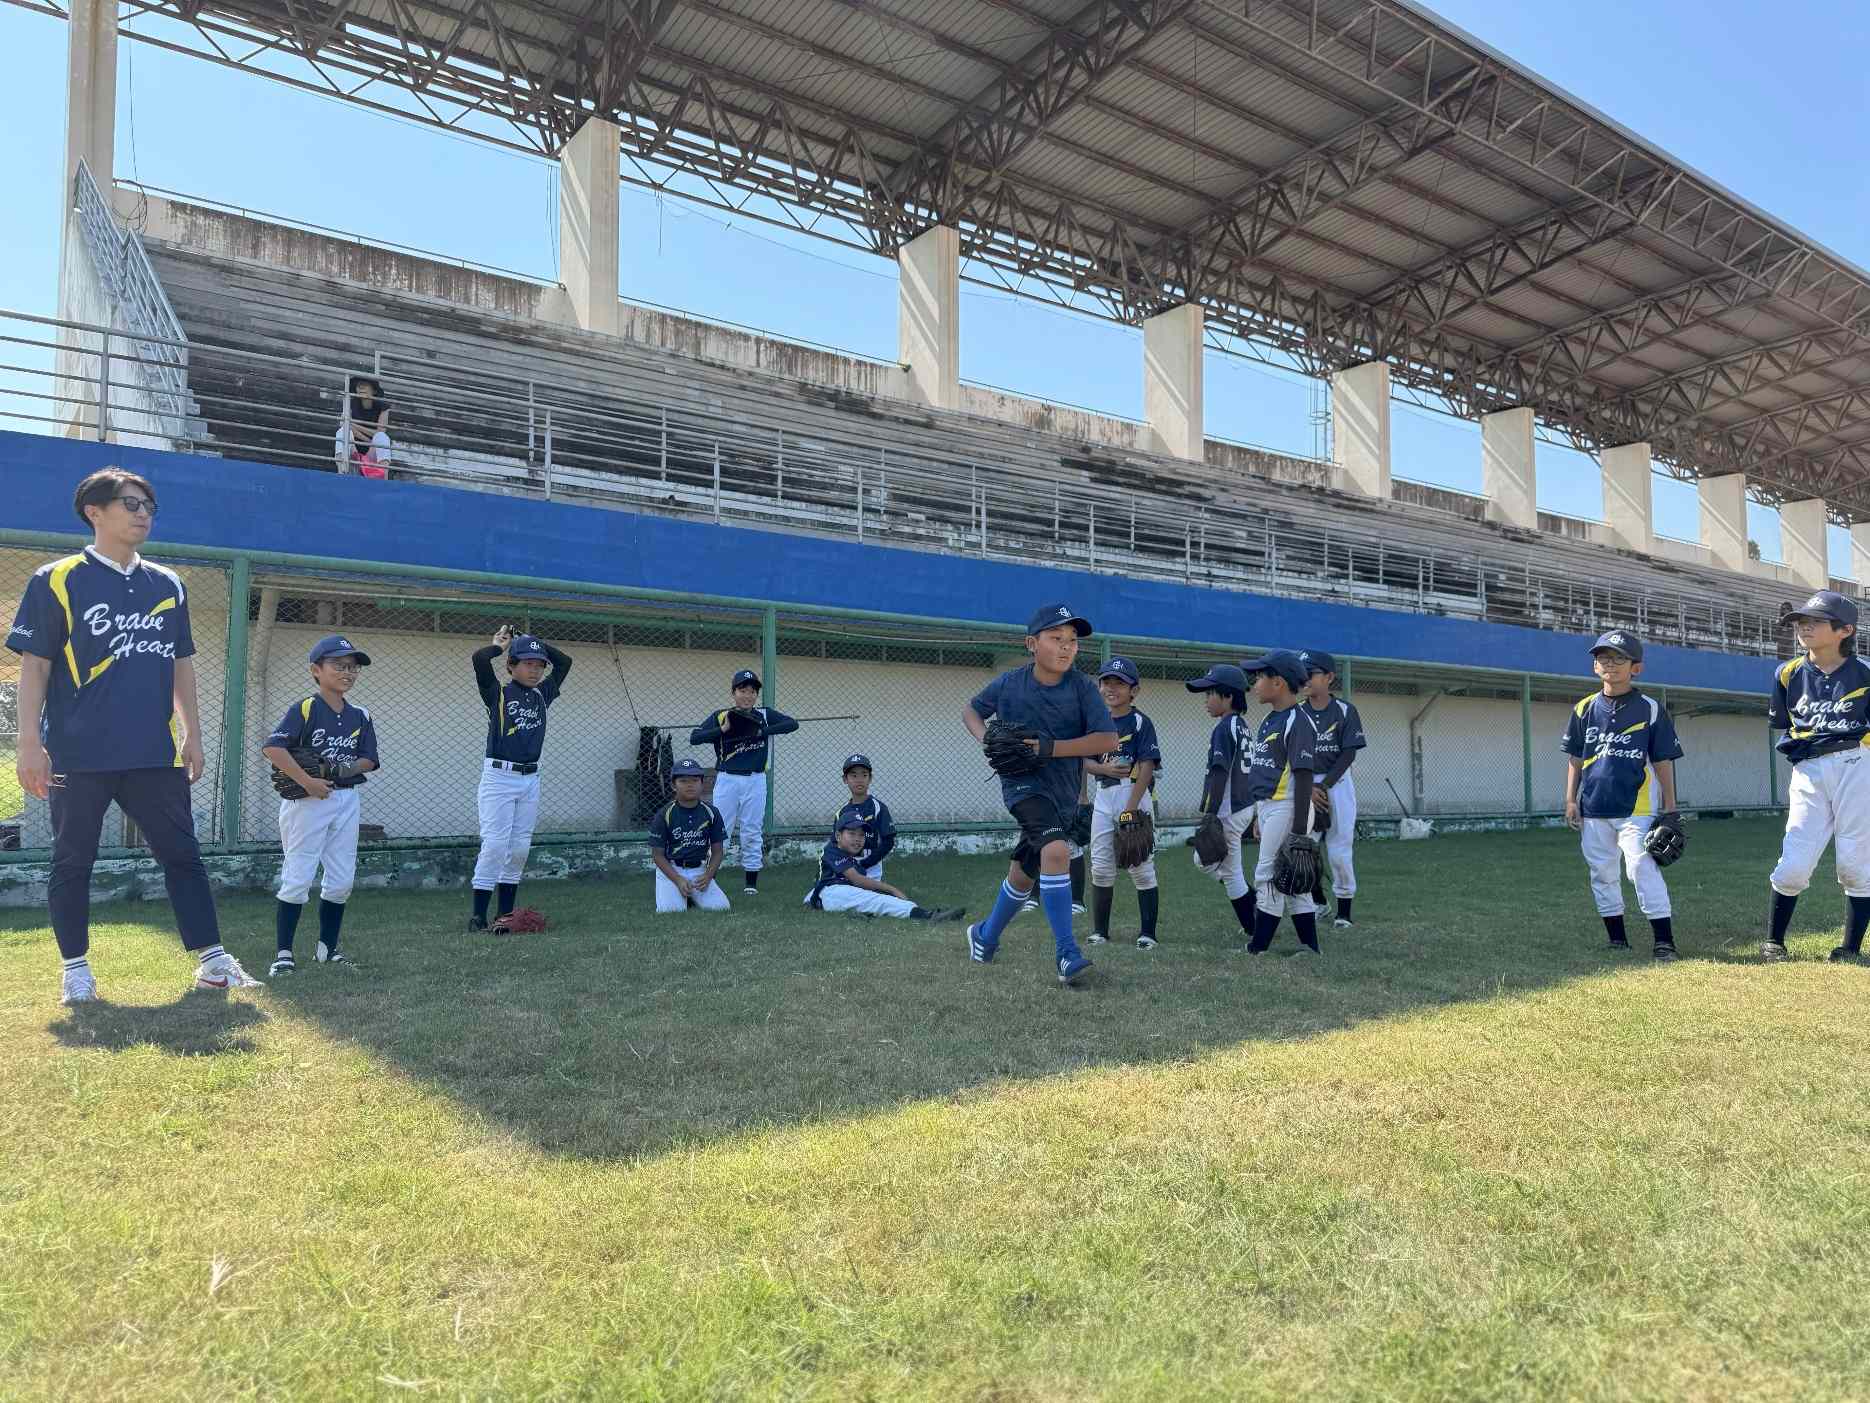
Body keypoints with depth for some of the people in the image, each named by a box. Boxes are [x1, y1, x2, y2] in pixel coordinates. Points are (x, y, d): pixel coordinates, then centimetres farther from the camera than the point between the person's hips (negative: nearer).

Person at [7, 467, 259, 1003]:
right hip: (79, 755, -3)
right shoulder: (56, 581, -1)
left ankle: (211, 960, 8)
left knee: (183, 855, 4)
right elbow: (34, 665, -3)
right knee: (73, 862, 7)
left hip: (156, 755, 4)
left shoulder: (168, 585, 12)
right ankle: (76, 968, 19)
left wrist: (192, 736, 12)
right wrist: (30, 744, -10)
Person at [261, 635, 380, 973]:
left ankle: (328, 948, 23)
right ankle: (283, 953, 6)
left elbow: (369, 758, 10)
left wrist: (351, 767, -11)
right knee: (297, 879, -3)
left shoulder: (360, 716, 8)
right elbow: (272, 748, -19)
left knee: (342, 880, 9)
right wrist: (307, 781, -22)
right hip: (307, 802, -6)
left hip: (346, 801, 6)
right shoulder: (304, 709, -10)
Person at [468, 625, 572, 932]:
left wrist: (534, 641, 14)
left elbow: (564, 661, 19)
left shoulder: (542, 695, 13)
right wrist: (500, 644, 3)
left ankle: (506, 914, 13)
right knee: (494, 845, -9)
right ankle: (478, 915, -4)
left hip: (530, 780, 6)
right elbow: (479, 658, -16)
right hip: (498, 777, -5)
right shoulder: (498, 693, -2)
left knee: (519, 848, 6)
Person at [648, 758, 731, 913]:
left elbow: (717, 850, 5)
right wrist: (678, 880, -17)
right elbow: (658, 854, -5)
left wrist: (708, 876, -12)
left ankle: (692, 896, 14)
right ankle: (681, 895, 10)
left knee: (719, 906, -17)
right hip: (670, 869, -2)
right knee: (670, 910, -26)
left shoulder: (711, 813, -1)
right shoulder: (664, 814, -8)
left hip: (699, 870, 2)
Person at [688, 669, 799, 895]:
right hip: (727, 780, -1)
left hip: (755, 781, 1)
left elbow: (792, 723, -8)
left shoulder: (764, 715, 4)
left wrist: (763, 731, -18)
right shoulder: (720, 717, 1)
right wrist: (722, 730, -18)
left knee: (752, 833, 6)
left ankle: (751, 883, 14)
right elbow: (694, 738, -8)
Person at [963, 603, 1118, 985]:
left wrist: (1050, 747, -24)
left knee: (1024, 871, 16)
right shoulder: (1009, 683, -6)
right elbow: (970, 710, 11)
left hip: (1062, 789, 3)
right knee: (1056, 850, -28)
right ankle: (1066, 952, -22)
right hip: (1022, 781, -3)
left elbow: (1108, 739, -16)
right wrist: (985, 739, -10)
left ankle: (985, 936, 41)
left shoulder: (1082, 687, -8)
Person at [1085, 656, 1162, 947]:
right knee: (1101, 866, 8)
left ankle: (1148, 933, 7)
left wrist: (1131, 807, -20)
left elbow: (1147, 767, -12)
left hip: (1135, 794, -5)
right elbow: (1085, 761, 9)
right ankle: (1100, 931, 18)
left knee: (1140, 866, -2)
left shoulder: (1141, 722, -5)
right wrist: (1105, 768, -14)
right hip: (1103, 795, 5)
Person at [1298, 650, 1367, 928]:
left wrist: (1324, 786, -15)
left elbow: (1348, 754, -7)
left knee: (1339, 849, -1)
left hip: (1337, 783, -3)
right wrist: (1309, 789, -13)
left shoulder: (1345, 711, -3)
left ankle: (1344, 911, 10)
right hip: (1304, 786, 3)